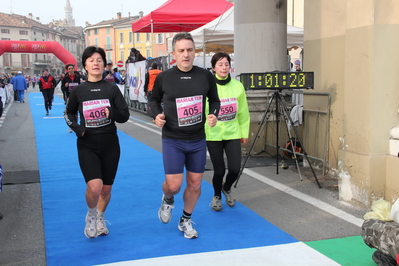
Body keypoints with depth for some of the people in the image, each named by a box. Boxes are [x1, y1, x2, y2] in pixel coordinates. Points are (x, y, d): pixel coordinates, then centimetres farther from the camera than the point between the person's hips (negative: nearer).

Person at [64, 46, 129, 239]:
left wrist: (112, 113, -23)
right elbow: (68, 113, 13)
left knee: (106, 188, 11)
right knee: (94, 186, -18)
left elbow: (125, 115, -2)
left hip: (110, 145, 1)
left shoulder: (112, 89, -3)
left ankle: (100, 219, 40)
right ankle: (90, 216, 14)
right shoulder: (78, 91, -3)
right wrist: (77, 128, -6)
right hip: (87, 146, -1)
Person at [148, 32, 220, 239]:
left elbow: (214, 100, 11)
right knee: (174, 185, -7)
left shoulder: (205, 76, -4)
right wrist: (157, 114, -10)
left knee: (195, 183, 10)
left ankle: (185, 221, 33)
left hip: (198, 140, 3)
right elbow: (154, 100, 9)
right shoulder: (164, 78, -8)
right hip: (172, 140, -2)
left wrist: (214, 114, -8)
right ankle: (167, 199, 31)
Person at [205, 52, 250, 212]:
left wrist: (244, 133, 10)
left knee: (235, 169, -1)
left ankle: (227, 189, 35)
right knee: (219, 170, 4)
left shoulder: (238, 86, -1)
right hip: (213, 135, -2)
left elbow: (243, 112, 6)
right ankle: (216, 196, 36)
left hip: (233, 133, 2)